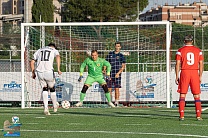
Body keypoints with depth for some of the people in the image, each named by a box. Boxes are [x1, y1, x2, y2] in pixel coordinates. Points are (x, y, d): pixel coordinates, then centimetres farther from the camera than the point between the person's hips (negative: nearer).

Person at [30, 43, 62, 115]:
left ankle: (46, 108, -3)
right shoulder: (54, 50, 12)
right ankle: (55, 106, 32)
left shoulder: (39, 50, 23)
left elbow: (32, 62, 20)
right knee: (52, 89, 18)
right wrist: (58, 69, -18)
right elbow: (58, 57, -11)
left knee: (44, 89, 13)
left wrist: (33, 73, 26)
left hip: (39, 72, 3)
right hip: (49, 72, -3)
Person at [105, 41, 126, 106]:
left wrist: (118, 73, -12)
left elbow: (123, 66, 1)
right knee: (109, 88, 0)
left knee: (117, 88, -5)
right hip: (110, 74, 2)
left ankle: (116, 102, -2)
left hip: (117, 74, -2)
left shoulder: (121, 56, 5)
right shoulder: (110, 54, 11)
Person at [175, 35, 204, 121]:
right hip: (195, 72, 1)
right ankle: (198, 116, -1)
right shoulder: (198, 51, 7)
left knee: (182, 95, 3)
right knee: (197, 96, 6)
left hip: (184, 73, -1)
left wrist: (177, 76, 0)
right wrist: (200, 76, 10)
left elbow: (178, 64, -3)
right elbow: (201, 64, 5)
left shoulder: (180, 51, 2)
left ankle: (181, 116, -3)